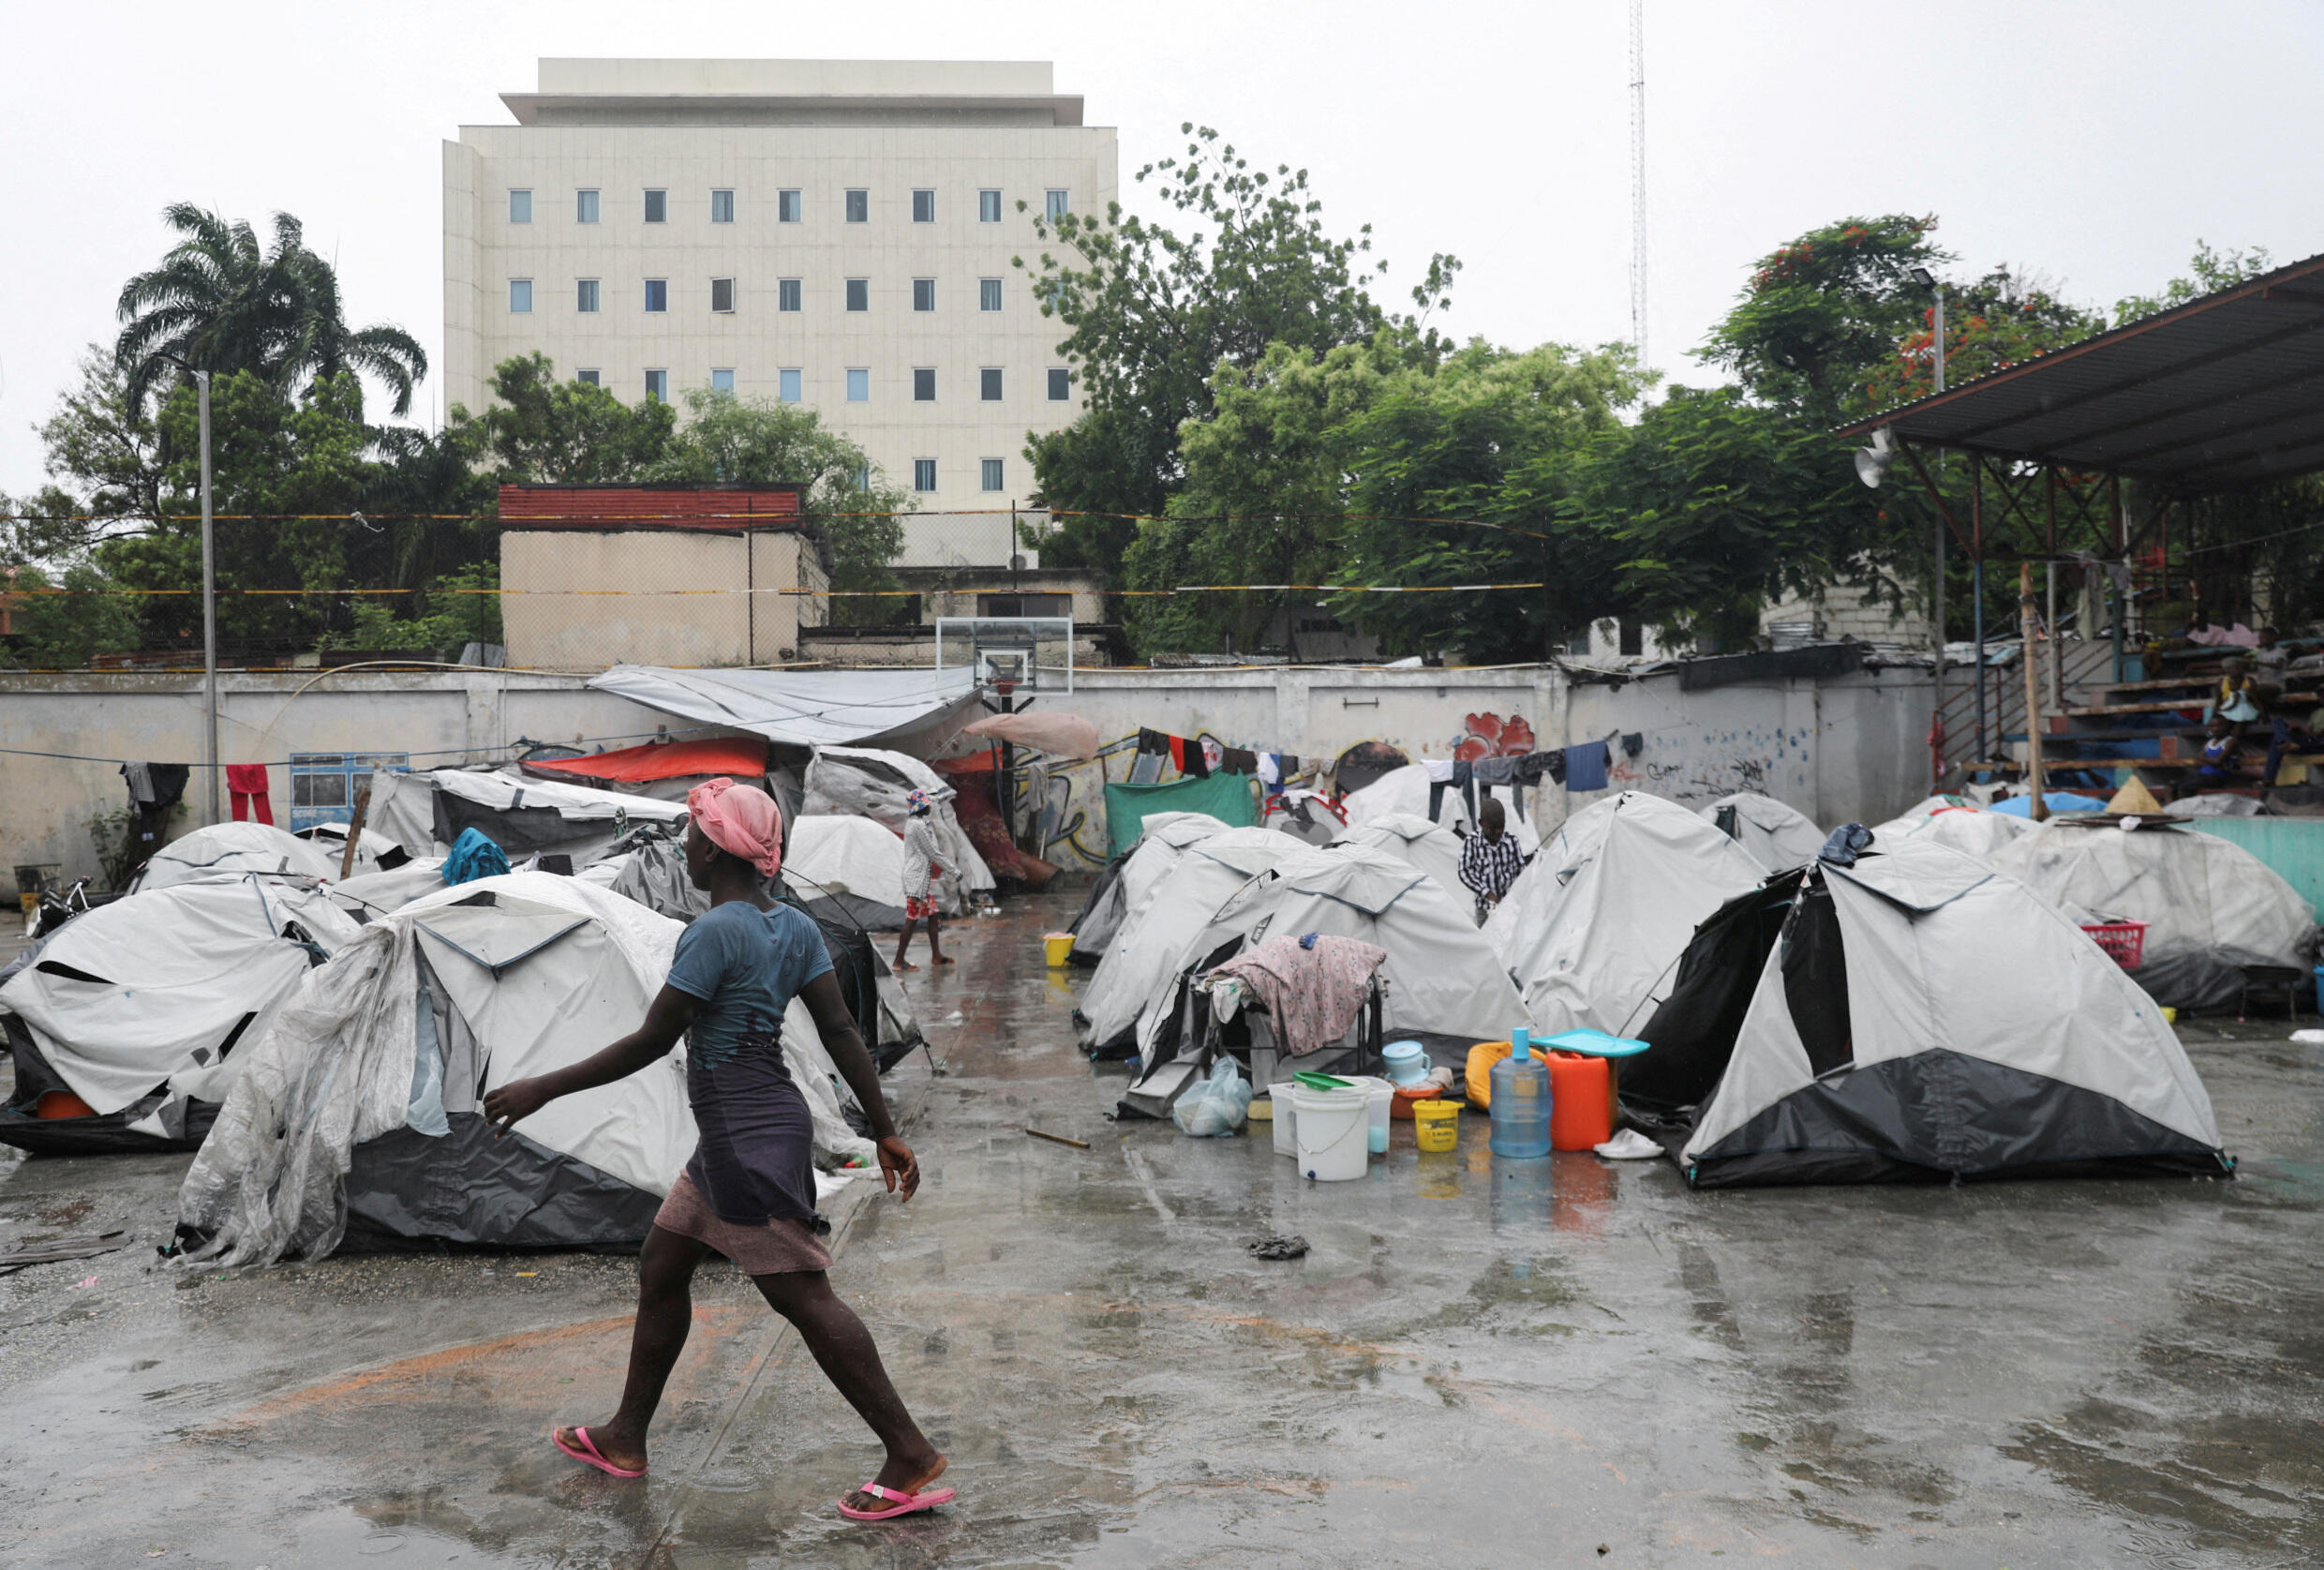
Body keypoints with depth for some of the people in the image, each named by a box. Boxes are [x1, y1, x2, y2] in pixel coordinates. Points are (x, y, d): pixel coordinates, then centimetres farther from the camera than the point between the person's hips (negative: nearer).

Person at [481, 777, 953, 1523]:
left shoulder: (713, 932, -17)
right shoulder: (795, 927, 6)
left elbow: (652, 1042, -16)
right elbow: (841, 1033, 4)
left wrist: (543, 1088, -8)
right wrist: (885, 1131, 6)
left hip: (751, 1137, -10)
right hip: (732, 1139, 10)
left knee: (803, 1296, -5)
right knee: (660, 1267, 20)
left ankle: (912, 1456, 1)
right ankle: (625, 1439, 34)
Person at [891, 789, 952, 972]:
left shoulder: (912, 823, 14)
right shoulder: (919, 826, -17)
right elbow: (932, 853, -14)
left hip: (923, 878, 10)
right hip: (917, 877, -10)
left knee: (932, 915, 14)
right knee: (912, 919, -7)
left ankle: (936, 956, 21)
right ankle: (899, 961, -3)